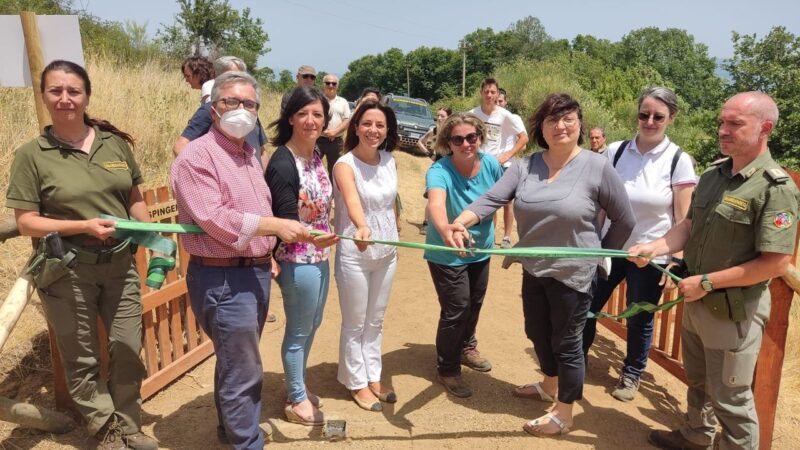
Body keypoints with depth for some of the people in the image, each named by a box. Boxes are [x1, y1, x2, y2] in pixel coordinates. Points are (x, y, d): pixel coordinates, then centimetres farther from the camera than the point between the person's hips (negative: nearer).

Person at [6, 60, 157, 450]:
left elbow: (134, 199, 12)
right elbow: (26, 223, -8)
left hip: (120, 264, 3)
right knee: (82, 359, 10)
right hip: (67, 271, -3)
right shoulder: (32, 155, -6)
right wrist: (85, 226, -20)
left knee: (128, 351, 12)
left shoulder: (114, 142, 3)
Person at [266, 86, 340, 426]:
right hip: (297, 261, -9)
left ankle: (297, 385, 44)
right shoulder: (282, 164, -22)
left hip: (320, 257, 9)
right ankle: (296, 400, 30)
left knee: (312, 325, 23)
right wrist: (314, 234, -39)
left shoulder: (317, 155, 3)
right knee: (298, 332, 9)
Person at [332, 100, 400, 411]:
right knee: (355, 324, 9)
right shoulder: (345, 165, -18)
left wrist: (394, 234, 14)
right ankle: (357, 383, 25)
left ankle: (373, 377, 33)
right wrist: (361, 228, -56)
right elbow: (352, 200, -37)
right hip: (354, 254, -6)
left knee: (376, 321, 18)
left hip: (386, 251, 6)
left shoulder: (389, 161, 1)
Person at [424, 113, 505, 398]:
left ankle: (466, 348, 49)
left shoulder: (491, 164, -14)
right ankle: (447, 369, 22)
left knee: (475, 304, 22)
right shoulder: (440, 171, -29)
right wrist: (447, 232, -68)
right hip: (447, 255, -5)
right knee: (456, 311, -1)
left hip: (480, 251, 6)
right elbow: (435, 205, -49)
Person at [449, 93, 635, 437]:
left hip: (572, 273, -5)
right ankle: (550, 386, 51)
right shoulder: (525, 166, -3)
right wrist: (460, 221, -34)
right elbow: (491, 199, -16)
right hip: (533, 270, 5)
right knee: (538, 333, 23)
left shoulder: (597, 167, -13)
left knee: (566, 343, 10)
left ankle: (563, 414, 31)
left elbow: (624, 221, -4)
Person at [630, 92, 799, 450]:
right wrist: (654, 247, -10)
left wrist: (707, 282, -21)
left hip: (735, 310, -7)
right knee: (698, 381, 27)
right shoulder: (713, 174, 2)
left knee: (729, 398, 9)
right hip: (697, 301, 8)